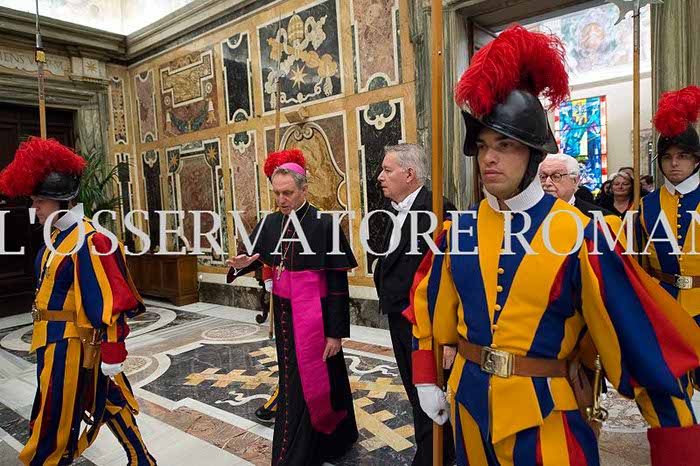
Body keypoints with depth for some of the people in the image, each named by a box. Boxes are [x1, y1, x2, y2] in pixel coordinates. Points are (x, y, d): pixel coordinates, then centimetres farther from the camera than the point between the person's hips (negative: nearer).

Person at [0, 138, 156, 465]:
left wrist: (112, 355, -22)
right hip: (55, 342, 10)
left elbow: (108, 301, -23)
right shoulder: (60, 236, 8)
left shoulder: (86, 240, -21)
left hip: (70, 347, -10)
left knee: (54, 421, 6)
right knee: (107, 403, 19)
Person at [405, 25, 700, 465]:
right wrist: (426, 381, 8)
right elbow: (429, 306, 7)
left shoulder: (578, 232, -15)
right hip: (470, 403, 4)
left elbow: (642, 334, -10)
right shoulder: (459, 229, -5)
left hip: (545, 415, -3)